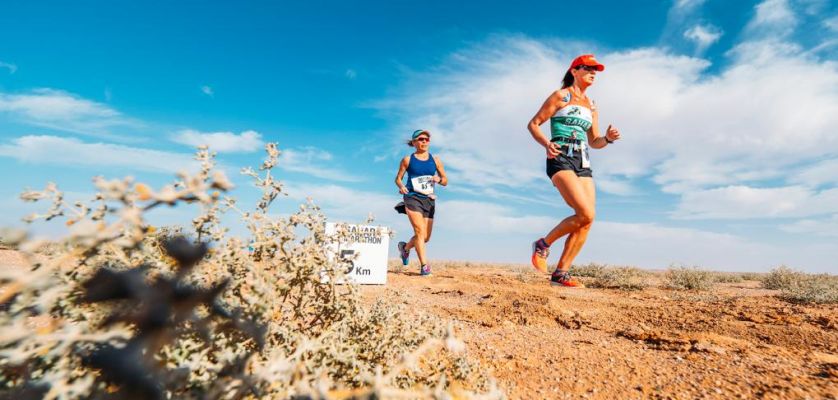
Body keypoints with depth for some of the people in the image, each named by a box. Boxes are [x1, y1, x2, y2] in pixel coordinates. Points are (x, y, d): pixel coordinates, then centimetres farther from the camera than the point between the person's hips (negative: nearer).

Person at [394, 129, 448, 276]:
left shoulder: (435, 160, 10)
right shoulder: (408, 159, 3)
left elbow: (445, 181, 11)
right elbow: (398, 178, 7)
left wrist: (439, 179, -11)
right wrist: (401, 186, -15)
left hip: (428, 199, 4)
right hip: (413, 198, -4)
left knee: (426, 237, 8)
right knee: (420, 231, -17)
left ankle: (405, 247, 37)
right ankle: (424, 265, -11)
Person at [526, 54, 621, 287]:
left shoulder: (591, 106, 23)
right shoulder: (561, 96, 5)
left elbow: (593, 142, 25)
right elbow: (533, 124, 0)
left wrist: (608, 139, 3)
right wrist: (546, 144, -18)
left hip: (583, 164, 7)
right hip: (561, 160, -7)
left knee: (587, 220, -5)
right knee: (585, 214, -22)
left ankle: (561, 273, 3)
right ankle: (543, 244, 0)